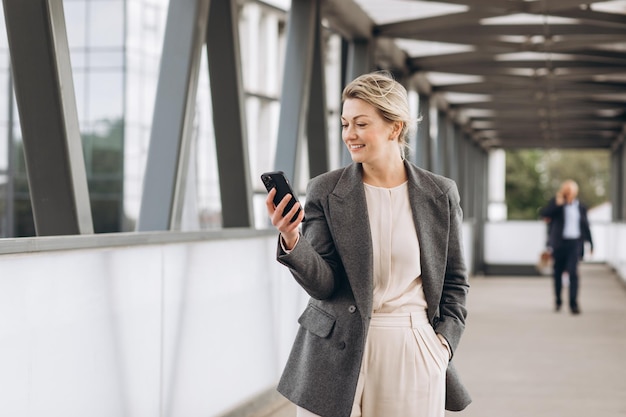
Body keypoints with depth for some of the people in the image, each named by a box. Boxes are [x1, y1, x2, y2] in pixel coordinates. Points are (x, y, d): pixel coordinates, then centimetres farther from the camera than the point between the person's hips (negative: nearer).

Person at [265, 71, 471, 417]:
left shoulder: (440, 194, 4)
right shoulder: (325, 191, 0)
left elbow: (454, 280, 12)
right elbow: (323, 284, -5)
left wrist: (444, 340, -1)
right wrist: (290, 242, -22)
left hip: (413, 356, 1)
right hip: (336, 356, 0)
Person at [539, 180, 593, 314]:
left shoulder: (580, 207, 10)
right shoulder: (556, 204, 2)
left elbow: (586, 226, 17)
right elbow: (543, 213, -14)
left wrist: (590, 243, 17)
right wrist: (557, 203, -23)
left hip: (575, 243, 0)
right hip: (559, 242, 0)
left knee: (573, 272, -13)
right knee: (557, 272, 9)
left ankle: (573, 303, -15)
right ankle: (558, 300, 26)